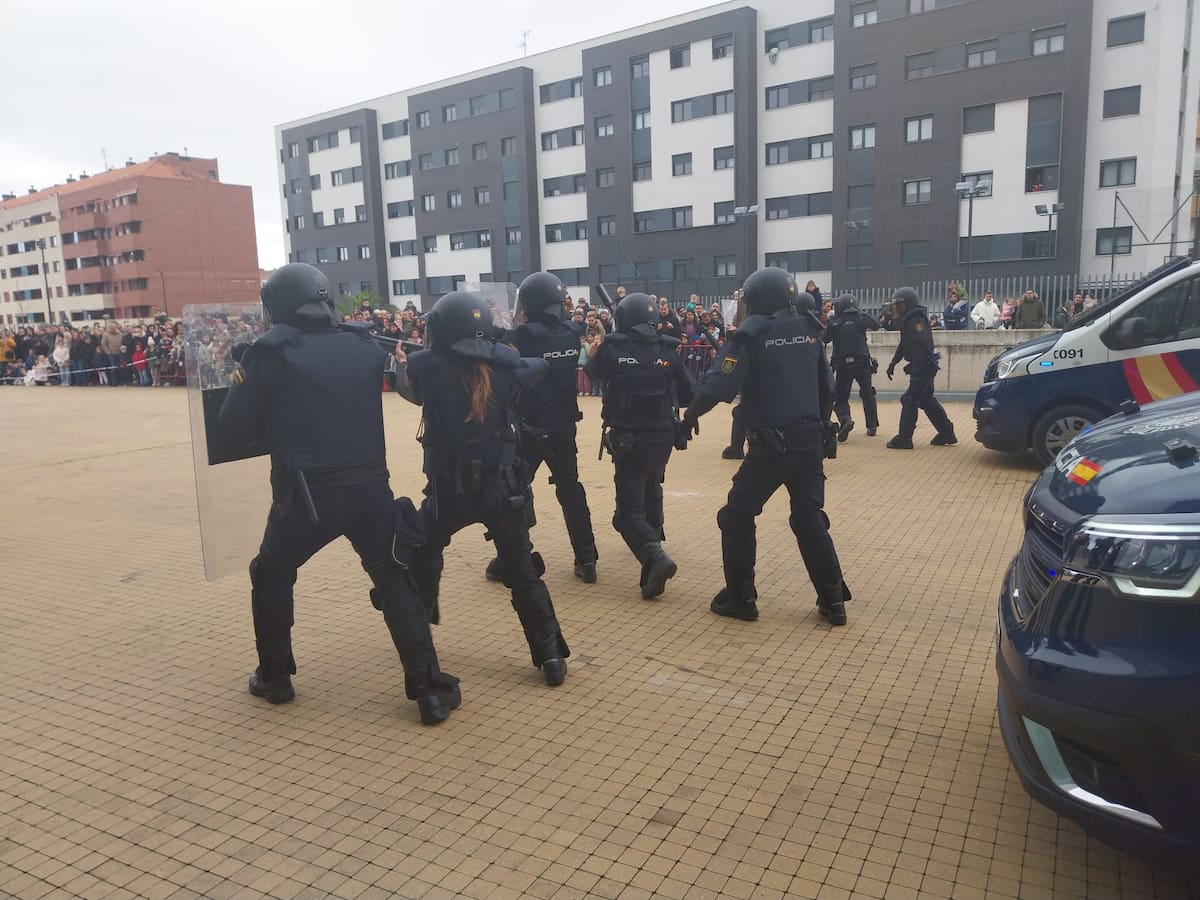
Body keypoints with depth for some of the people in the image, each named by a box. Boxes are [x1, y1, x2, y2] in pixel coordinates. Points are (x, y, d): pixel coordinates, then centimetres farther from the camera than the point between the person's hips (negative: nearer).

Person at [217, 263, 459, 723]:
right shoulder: (364, 347, 6)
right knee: (395, 581, 11)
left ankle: (274, 677, 33)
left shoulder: (270, 351, -4)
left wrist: (240, 383, 18)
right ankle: (430, 689, 6)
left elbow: (236, 426, -1)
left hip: (304, 494, -2)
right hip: (369, 487, 2)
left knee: (271, 577, 24)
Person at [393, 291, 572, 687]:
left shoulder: (427, 365, -9)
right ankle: (551, 656, 7)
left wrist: (400, 361, 33)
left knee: (423, 557, 25)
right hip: (504, 486, 2)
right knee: (523, 572, 10)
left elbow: (407, 388, 12)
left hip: (450, 489, -1)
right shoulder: (503, 364, -2)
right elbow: (539, 366, 18)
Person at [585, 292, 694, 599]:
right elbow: (687, 394, 1)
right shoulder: (667, 349, -3)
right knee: (651, 493, 30)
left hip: (628, 439, -3)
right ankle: (653, 540, 42)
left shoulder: (614, 349, -9)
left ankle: (655, 557, -22)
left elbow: (592, 372, 11)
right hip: (663, 436, 4)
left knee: (629, 508, 0)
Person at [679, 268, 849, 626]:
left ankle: (740, 597, 13)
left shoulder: (753, 333, -8)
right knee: (810, 518, 15)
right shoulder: (808, 329, 9)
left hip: (771, 443, -6)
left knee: (738, 515, 9)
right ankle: (833, 600, 16)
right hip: (811, 440, 6)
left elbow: (719, 384, -15)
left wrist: (690, 417, -1)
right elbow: (826, 388, 16)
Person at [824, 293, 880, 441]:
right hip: (862, 363, 2)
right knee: (868, 395, 20)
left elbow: (825, 339, 5)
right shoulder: (861, 318, 1)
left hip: (842, 365, -2)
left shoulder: (834, 322, -3)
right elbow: (876, 326, 17)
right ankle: (872, 426, 24)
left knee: (840, 397, 6)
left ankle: (845, 419, -23)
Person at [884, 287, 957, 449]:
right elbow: (903, 345, 24)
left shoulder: (915, 321, -18)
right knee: (927, 401, 17)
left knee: (909, 400, -10)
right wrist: (893, 363, 18)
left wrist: (915, 373, -29)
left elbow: (920, 347, -26)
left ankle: (904, 439, -8)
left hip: (923, 367, -11)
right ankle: (947, 434, 25)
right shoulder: (907, 321, 15)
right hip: (924, 368, 11)